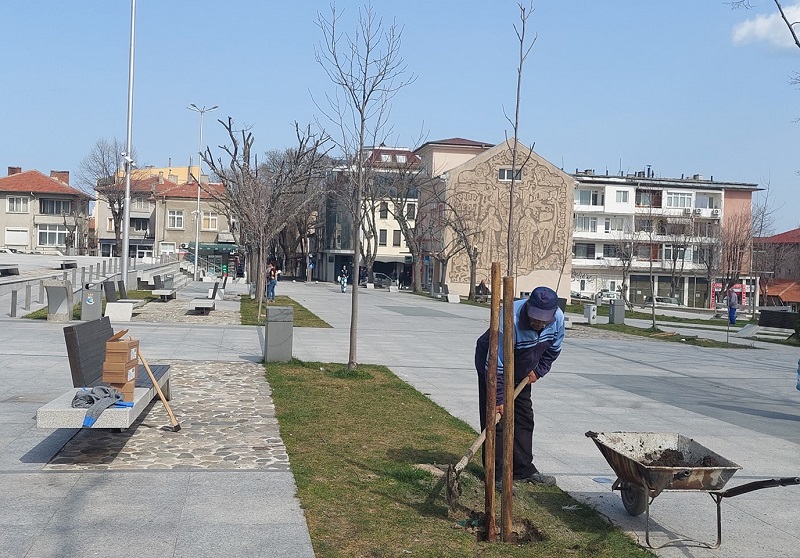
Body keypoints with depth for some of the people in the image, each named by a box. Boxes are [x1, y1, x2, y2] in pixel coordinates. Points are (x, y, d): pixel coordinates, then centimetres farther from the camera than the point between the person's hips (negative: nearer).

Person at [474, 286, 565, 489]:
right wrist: (498, 399, -32)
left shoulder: (558, 319, -19)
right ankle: (496, 474, -2)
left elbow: (553, 350, 3)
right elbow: (495, 364, -35)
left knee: (524, 418, 10)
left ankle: (524, 470, 21)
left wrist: (538, 371, -3)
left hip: (522, 373, 6)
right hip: (492, 367, -6)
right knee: (496, 419, -9)